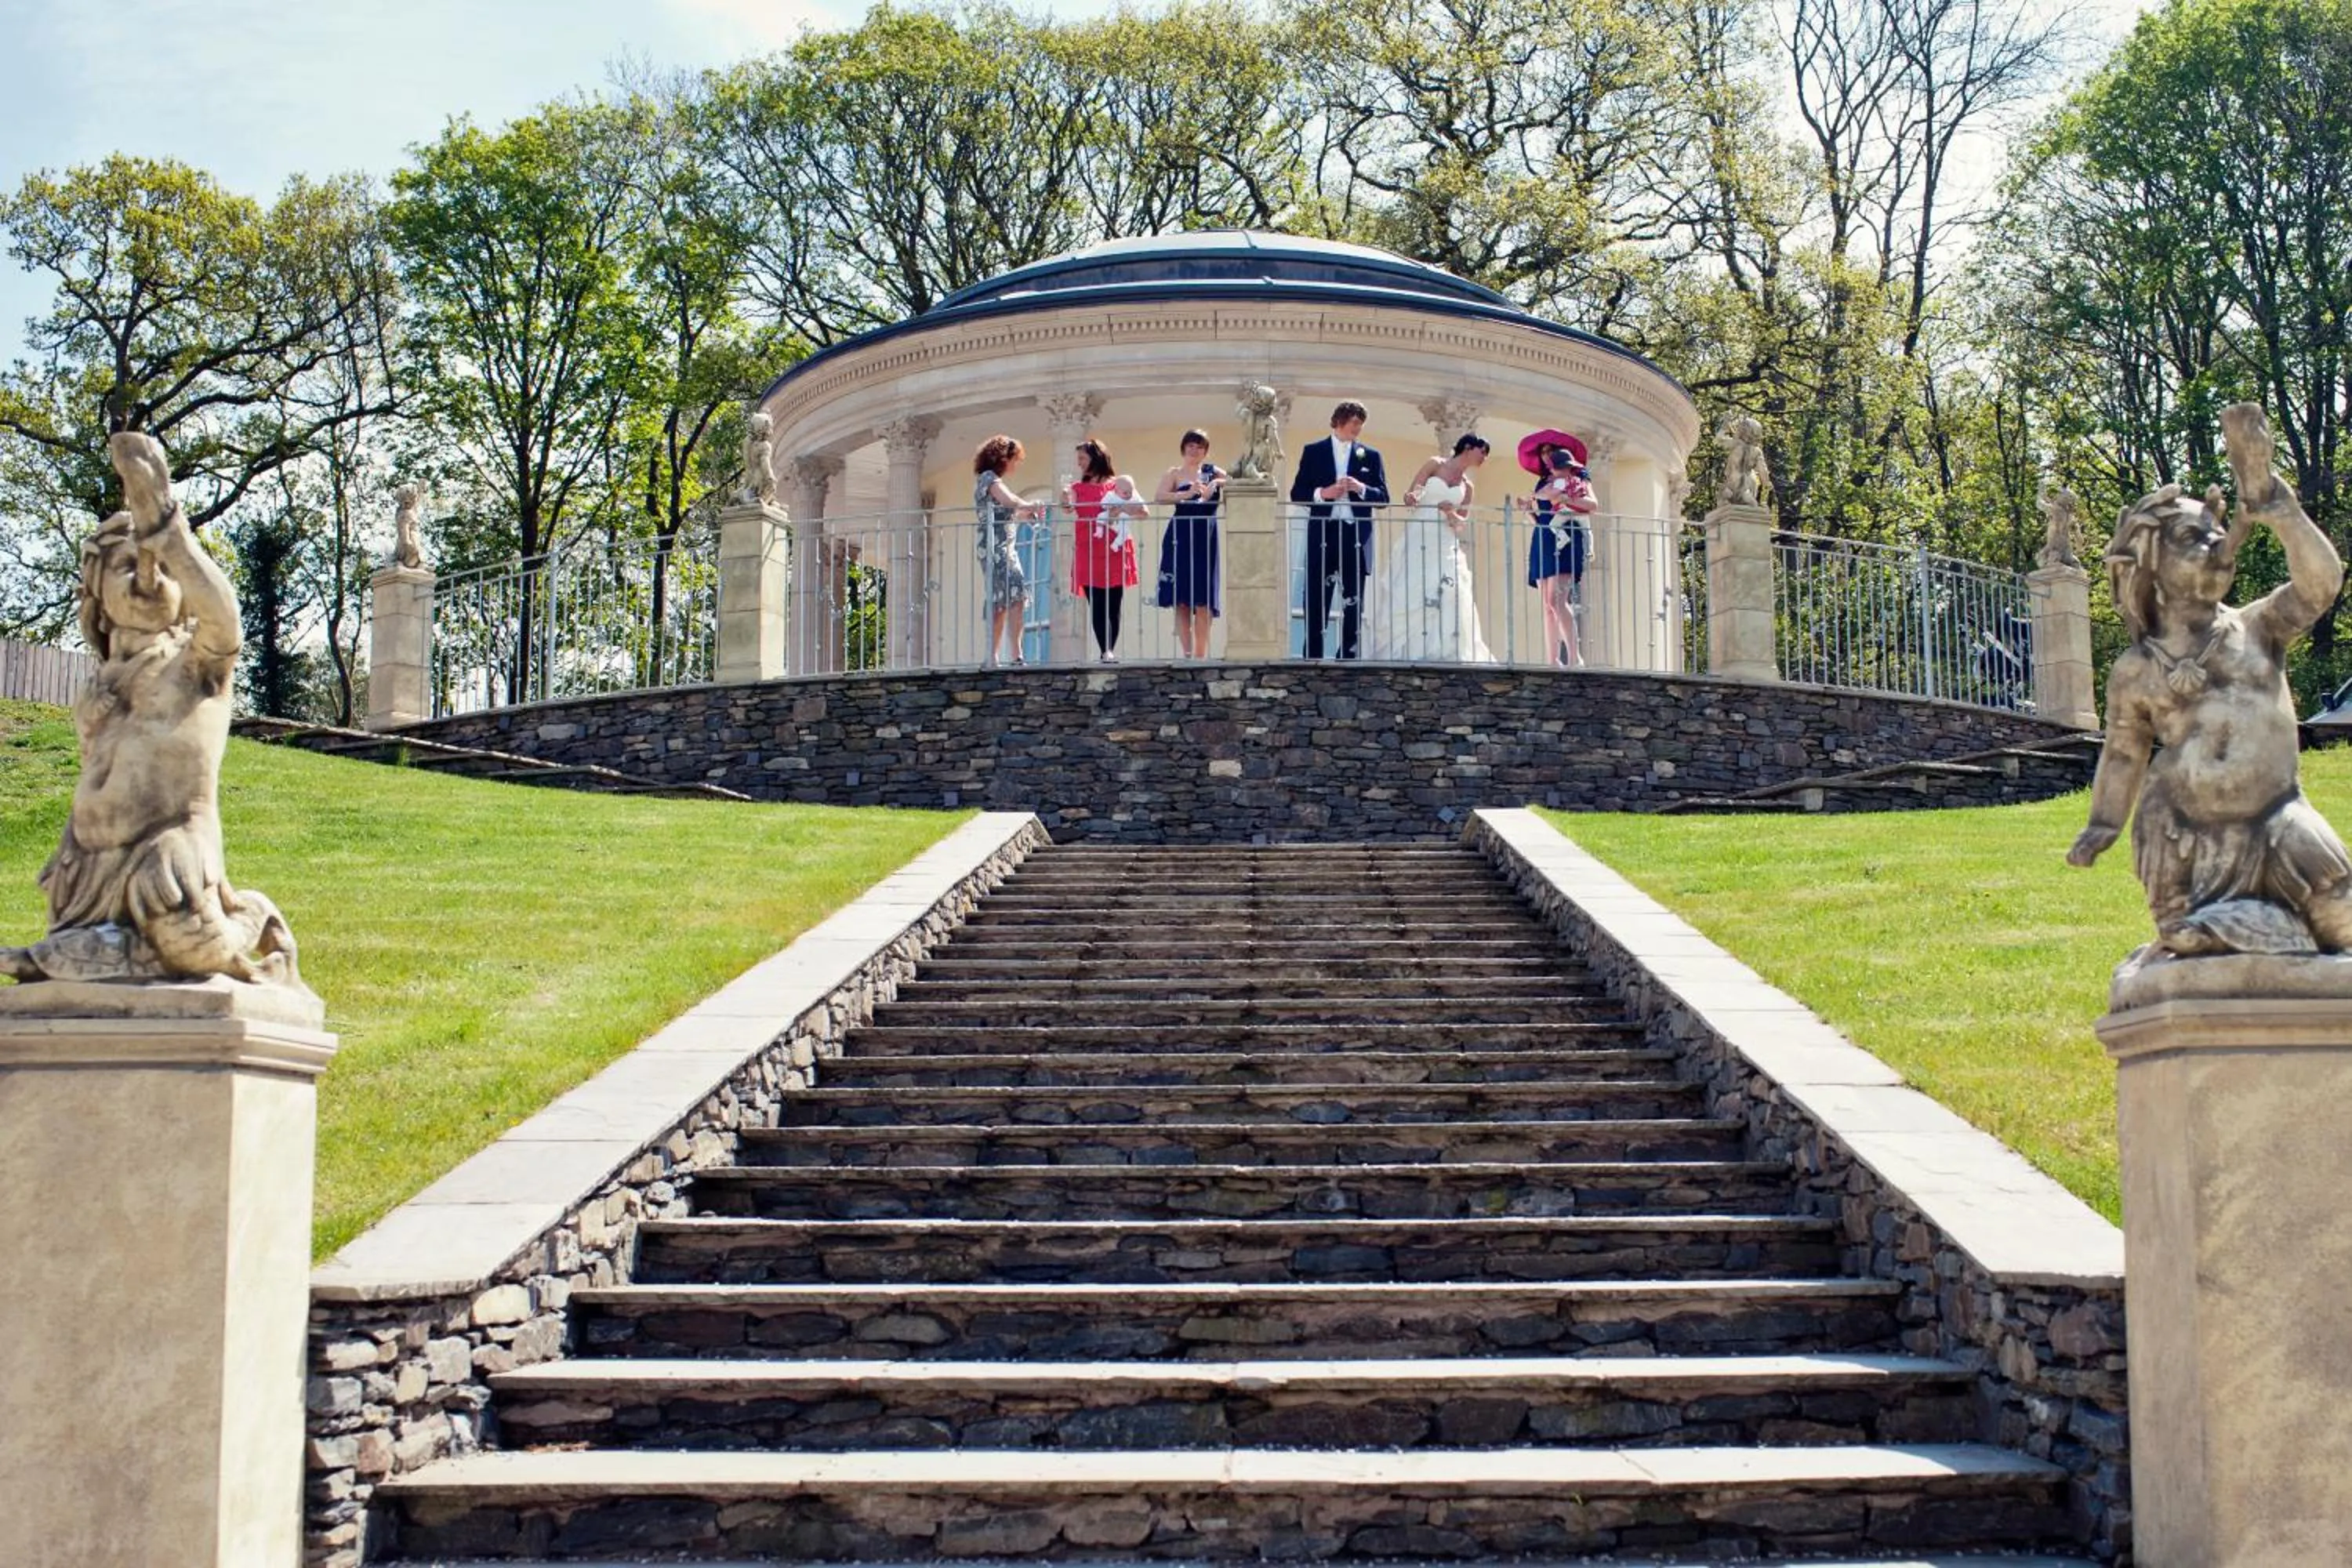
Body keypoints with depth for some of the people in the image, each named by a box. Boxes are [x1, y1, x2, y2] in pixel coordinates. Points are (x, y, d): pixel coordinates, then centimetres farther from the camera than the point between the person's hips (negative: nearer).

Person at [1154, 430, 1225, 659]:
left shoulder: (1213, 472, 12)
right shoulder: (1174, 474, 7)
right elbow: (1159, 498, -9)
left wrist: (1216, 484, -16)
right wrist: (1187, 494, -22)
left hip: (1206, 539, 1)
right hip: (1180, 539, -1)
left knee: (1203, 600, -3)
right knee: (1181, 599, -2)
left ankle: (1201, 655, -1)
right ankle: (1187, 653, 1)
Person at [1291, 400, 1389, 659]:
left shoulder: (1370, 456, 11)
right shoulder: (1313, 452, 8)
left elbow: (1383, 498, 7)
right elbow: (1297, 493, 4)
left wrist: (1362, 489, -12)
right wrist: (1322, 493, -14)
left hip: (1356, 538, 1)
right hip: (1322, 536, -1)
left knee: (1353, 607, 3)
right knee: (1315, 604, -3)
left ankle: (1348, 660, 7)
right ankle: (1312, 659, -1)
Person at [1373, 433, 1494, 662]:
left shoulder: (1468, 487, 17)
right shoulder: (1435, 465, 9)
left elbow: (1463, 523, 11)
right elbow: (1410, 493, 3)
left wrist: (1451, 514, -10)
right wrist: (1411, 496, -21)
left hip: (1445, 543, 3)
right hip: (1417, 538, -3)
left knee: (1448, 600, -12)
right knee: (1408, 596, -11)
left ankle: (1447, 656, -13)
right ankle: (1400, 653, -9)